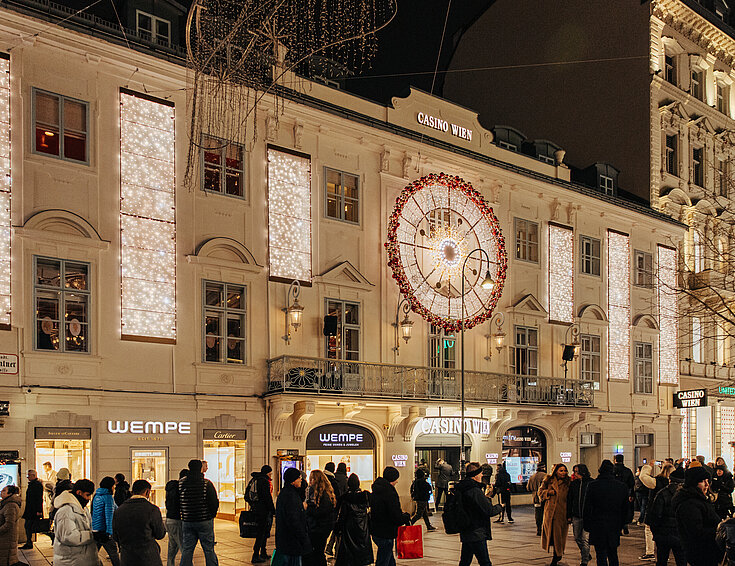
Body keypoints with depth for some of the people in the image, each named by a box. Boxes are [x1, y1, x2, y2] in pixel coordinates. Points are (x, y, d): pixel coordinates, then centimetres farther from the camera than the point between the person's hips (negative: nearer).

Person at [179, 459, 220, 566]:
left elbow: (177, 502, 6)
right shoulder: (207, 483, -12)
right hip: (205, 521, -3)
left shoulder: (181, 482, -2)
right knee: (209, 550, 5)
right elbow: (214, 503, -11)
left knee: (186, 550, 9)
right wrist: (212, 515, 6)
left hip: (186, 521, 3)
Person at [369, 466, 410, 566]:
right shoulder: (390, 494, -21)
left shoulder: (376, 491, 8)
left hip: (376, 532, 9)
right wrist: (407, 517, -2)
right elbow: (396, 517, -23)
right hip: (385, 535, -9)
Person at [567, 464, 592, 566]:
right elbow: (569, 500, 10)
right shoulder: (573, 484, 5)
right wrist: (569, 515, 7)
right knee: (577, 538, 12)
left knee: (585, 539, -6)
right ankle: (587, 555, 34)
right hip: (576, 516, 5)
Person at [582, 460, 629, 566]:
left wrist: (587, 525, 5)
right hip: (615, 528, 3)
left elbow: (587, 508, -5)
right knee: (613, 555, 17)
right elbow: (626, 509, 8)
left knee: (601, 556, 0)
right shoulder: (622, 487, 0)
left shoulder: (593, 485, -9)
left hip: (598, 527, -3)